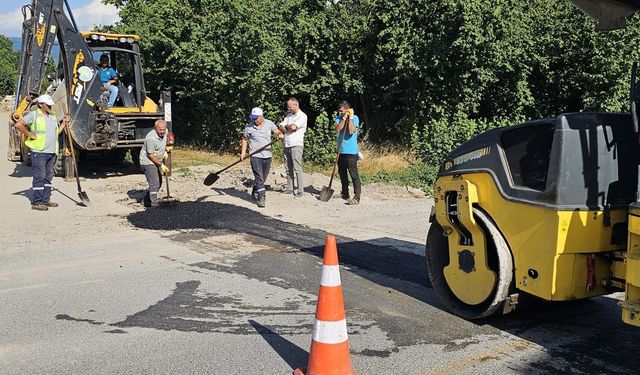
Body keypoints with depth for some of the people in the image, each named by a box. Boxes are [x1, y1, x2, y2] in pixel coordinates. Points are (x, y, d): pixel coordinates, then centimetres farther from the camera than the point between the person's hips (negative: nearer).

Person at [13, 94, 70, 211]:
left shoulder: (53, 117, 17)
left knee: (48, 177, 11)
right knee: (39, 177, -6)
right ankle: (36, 202, -2)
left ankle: (46, 200, 20)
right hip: (39, 151, -7)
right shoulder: (34, 115, -6)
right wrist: (30, 134, -13)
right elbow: (18, 124, -14)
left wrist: (64, 123, 13)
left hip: (51, 152, 7)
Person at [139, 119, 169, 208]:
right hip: (148, 162, -9)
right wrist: (161, 165, -20)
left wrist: (165, 152, 5)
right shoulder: (151, 138, -27)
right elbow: (150, 155, -23)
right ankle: (154, 205, -10)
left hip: (157, 162, 9)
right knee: (154, 184, -14)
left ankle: (146, 202, 29)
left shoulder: (164, 133, -1)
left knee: (159, 183, 15)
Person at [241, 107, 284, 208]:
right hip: (255, 156, -3)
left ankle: (255, 192, 36)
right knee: (259, 178, -12)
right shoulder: (249, 127, -2)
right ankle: (261, 198, -11)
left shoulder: (269, 123, 2)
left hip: (267, 155, 3)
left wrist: (280, 134, -22)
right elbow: (244, 140, 7)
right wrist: (243, 153, -2)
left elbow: (278, 131, 3)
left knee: (263, 177, 14)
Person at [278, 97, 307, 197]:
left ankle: (300, 190, -7)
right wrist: (290, 128, -9)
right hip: (287, 145, 7)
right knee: (288, 168, 9)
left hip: (296, 145, -7)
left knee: (297, 168, -9)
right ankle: (289, 188, 16)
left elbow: (293, 127, -20)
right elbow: (280, 127, 9)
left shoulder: (302, 116, -6)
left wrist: (286, 126, 1)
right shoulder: (289, 115, 18)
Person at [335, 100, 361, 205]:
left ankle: (356, 197, -9)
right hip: (341, 151, 7)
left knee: (354, 174, -8)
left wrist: (350, 118, -15)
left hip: (351, 151, -7)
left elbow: (351, 131, -21)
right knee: (342, 173, 16)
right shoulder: (339, 118, 8)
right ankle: (345, 194, 30)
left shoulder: (355, 118, -6)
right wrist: (344, 118, -12)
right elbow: (337, 129, -9)